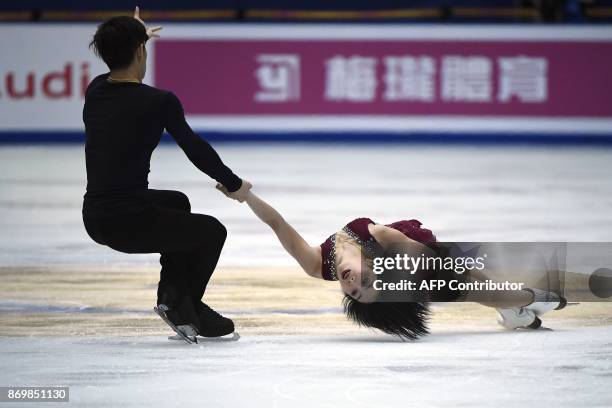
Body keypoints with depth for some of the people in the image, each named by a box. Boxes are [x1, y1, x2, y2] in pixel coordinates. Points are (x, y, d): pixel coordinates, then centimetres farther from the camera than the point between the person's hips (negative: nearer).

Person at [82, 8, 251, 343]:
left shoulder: (95, 91, 4)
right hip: (129, 224, -7)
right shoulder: (158, 102, -15)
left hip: (95, 219, 7)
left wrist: (131, 36, 48)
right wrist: (233, 184, 17)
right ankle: (181, 306, 29)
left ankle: (175, 295, 30)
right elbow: (194, 147, 0)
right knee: (212, 231, 19)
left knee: (177, 203, 34)